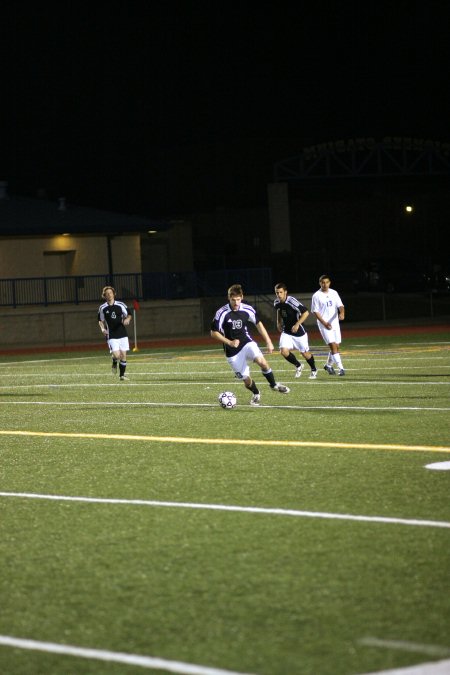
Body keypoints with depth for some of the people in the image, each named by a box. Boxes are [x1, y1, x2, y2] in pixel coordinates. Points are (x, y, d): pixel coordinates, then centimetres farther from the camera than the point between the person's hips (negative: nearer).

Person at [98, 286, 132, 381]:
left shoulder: (121, 305, 1)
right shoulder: (102, 308, 1)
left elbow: (128, 315, 11)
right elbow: (100, 320, 13)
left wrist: (127, 319, -12)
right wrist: (103, 329, -6)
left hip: (122, 334, 2)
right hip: (111, 336, -2)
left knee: (123, 354, 2)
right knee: (116, 355, -16)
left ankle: (122, 374, 18)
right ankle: (114, 364, 20)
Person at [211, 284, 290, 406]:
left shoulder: (247, 309, -7)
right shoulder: (221, 313, -16)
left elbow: (258, 324, 8)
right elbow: (214, 333, -9)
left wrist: (268, 342, 5)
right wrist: (229, 342, -19)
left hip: (247, 342, 1)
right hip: (232, 351, -1)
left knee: (261, 360, -27)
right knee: (246, 378, -1)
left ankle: (274, 385, -5)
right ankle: (256, 395, 32)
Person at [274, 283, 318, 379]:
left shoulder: (292, 301, -25)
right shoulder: (276, 303, -4)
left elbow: (306, 312, -24)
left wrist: (297, 324, -28)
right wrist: (278, 322, 11)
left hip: (299, 331, -5)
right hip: (286, 332, 5)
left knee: (304, 353, 7)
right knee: (284, 351, -13)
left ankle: (314, 370, 34)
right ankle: (298, 366, 13)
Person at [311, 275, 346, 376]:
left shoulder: (334, 293, 7)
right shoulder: (316, 296, -5)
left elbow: (340, 306, 1)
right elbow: (315, 311, -5)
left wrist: (342, 313, -22)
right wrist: (324, 323, -14)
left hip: (335, 323, 5)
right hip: (324, 325, -5)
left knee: (336, 346, 8)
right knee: (333, 345, -14)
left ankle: (328, 365, 29)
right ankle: (340, 368, -17)